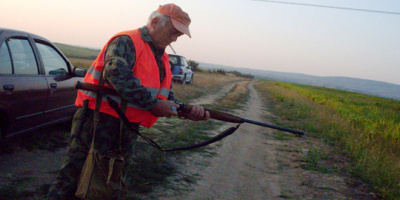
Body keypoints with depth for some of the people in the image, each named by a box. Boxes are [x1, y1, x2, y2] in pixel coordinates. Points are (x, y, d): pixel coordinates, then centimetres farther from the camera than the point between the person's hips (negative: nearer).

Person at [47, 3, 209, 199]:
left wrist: (187, 112, -1)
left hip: (127, 129, 9)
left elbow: (166, 96, 18)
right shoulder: (126, 42, -10)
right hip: (99, 122, -8)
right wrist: (152, 104, -26)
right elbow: (117, 75, -28)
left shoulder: (162, 58, 17)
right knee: (74, 176, -2)